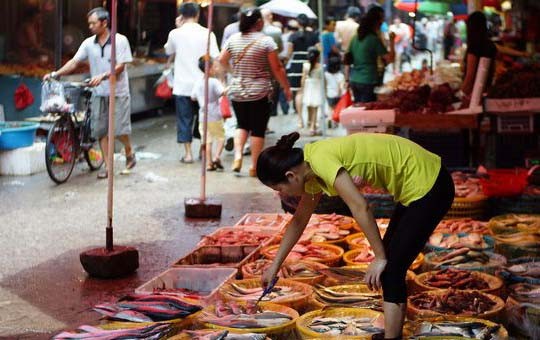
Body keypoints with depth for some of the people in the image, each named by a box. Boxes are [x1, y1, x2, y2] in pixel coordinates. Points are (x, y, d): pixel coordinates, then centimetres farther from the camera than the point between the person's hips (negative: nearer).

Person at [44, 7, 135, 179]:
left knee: (120, 129, -6)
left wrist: (102, 76, -28)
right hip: (99, 94, 4)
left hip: (118, 93, -4)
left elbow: (120, 66, -14)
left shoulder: (120, 40, -8)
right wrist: (55, 74, -11)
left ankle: (129, 152, 23)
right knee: (101, 131, 3)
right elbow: (74, 62, 2)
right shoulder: (88, 43, 4)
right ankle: (107, 165, 12)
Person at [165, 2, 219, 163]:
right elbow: (215, 59, -10)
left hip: (182, 85, -1)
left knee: (184, 119, 5)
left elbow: (168, 51, 17)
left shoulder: (175, 33, -3)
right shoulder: (207, 34, -5)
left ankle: (188, 153, 0)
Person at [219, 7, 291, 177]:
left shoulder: (233, 39, 1)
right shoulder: (266, 41, -11)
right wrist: (286, 88, 2)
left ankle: (237, 155, 1)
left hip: (237, 92, 4)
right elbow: (277, 68, -9)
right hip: (259, 93, -4)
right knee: (258, 130, 5)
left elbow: (222, 60, 12)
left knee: (242, 125, 20)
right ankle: (254, 167, 8)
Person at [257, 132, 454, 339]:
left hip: (427, 186, -9)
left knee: (390, 270, -6)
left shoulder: (321, 159, -22)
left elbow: (360, 207, -26)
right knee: (389, 267, 15)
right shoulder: (312, 170, 7)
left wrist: (380, 257, -16)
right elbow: (299, 221, 20)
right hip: (416, 186, 9)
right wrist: (275, 266, 25)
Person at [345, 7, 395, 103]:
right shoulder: (374, 39, -11)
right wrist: (392, 40, -3)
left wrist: (347, 79, 19)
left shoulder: (355, 38, 9)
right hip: (368, 82, -7)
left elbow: (348, 61, 13)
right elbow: (390, 58, -13)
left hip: (354, 81, 7)